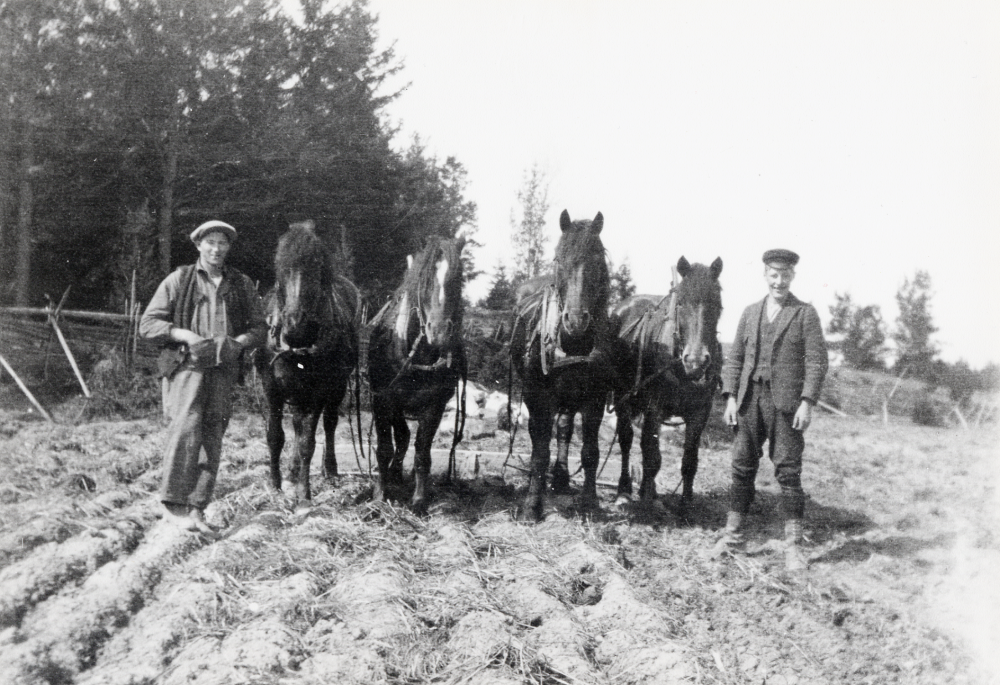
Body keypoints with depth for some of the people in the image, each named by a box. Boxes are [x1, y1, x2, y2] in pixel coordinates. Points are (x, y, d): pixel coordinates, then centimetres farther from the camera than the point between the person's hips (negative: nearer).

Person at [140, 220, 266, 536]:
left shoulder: (242, 285, 15)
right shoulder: (179, 280, 7)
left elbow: (259, 326, 17)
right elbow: (148, 323, 4)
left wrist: (238, 342, -4)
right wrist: (186, 336, -11)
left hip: (223, 370, 3)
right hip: (187, 364, -3)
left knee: (212, 440, 1)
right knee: (186, 427, -20)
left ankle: (196, 509, 7)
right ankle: (173, 504, -16)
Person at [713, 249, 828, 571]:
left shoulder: (805, 314, 2)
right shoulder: (750, 312, 14)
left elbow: (817, 362, -4)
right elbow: (735, 358, 13)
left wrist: (807, 402, -13)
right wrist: (730, 397, 3)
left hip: (785, 403, -4)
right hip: (749, 400, 4)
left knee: (788, 472, -3)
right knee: (742, 468, 8)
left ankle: (793, 545, 3)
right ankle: (732, 535, 17)